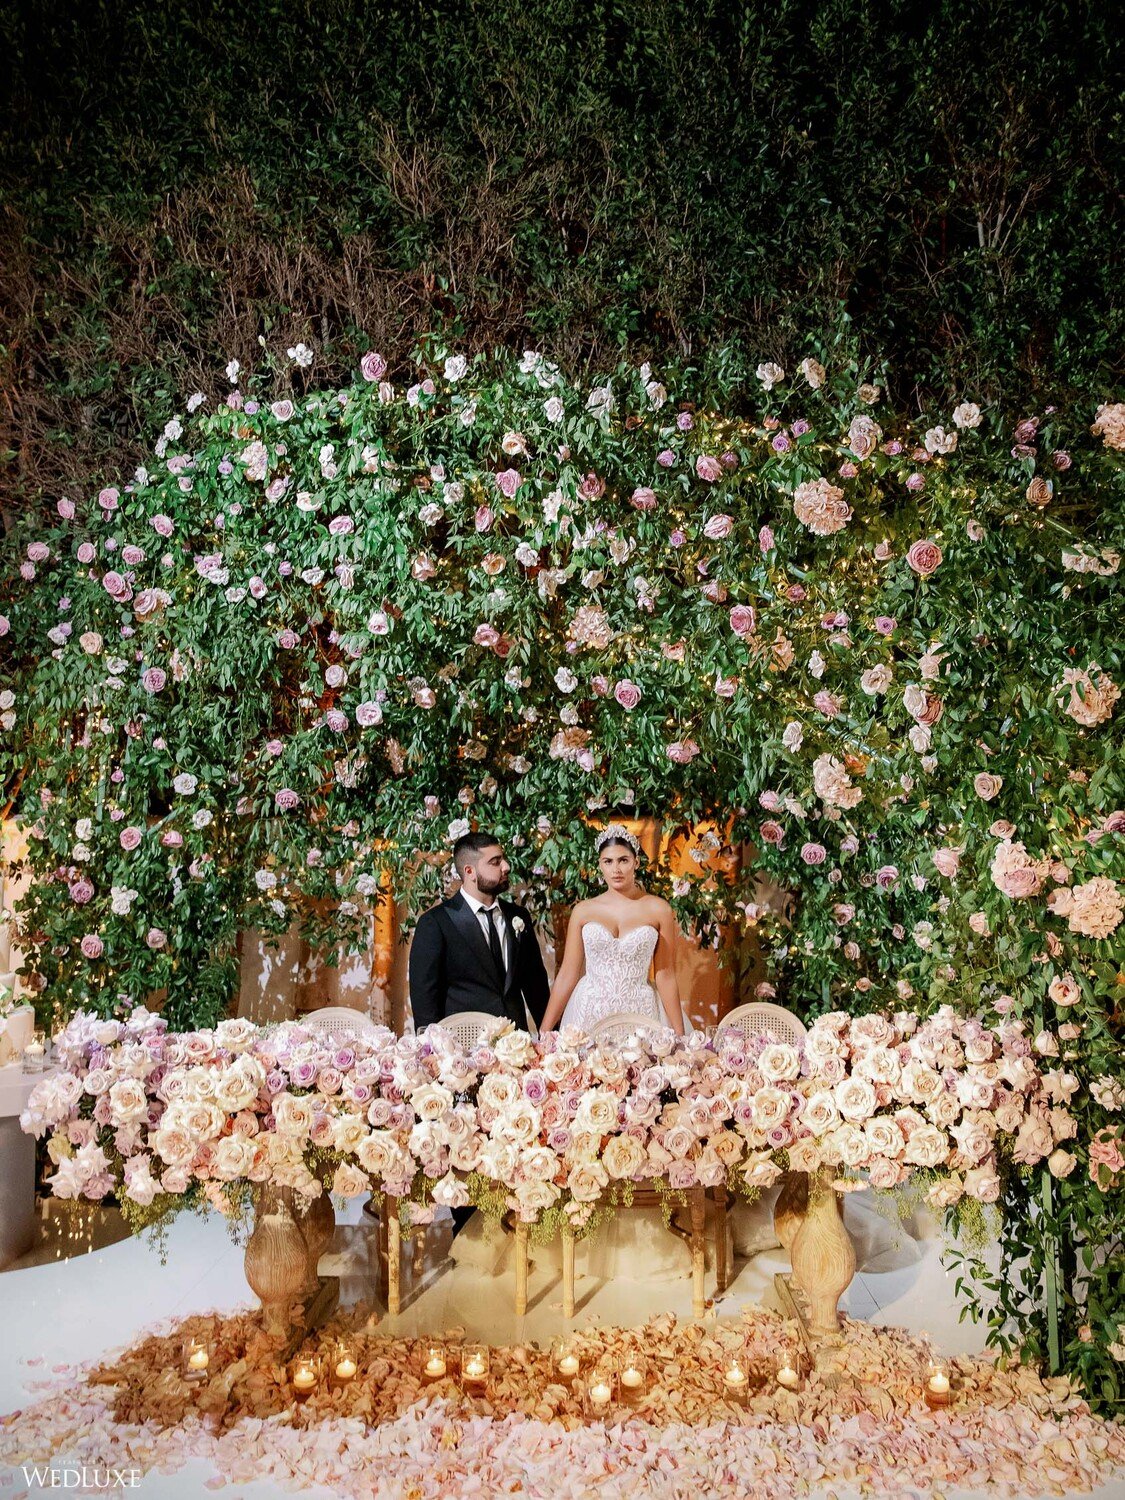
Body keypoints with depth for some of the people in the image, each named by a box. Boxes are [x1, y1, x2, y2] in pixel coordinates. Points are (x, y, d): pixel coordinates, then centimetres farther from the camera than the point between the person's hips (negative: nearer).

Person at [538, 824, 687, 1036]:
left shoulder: (658, 910, 2)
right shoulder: (583, 911, 5)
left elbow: (665, 977, 4)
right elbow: (567, 974, 6)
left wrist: (679, 1034, 1)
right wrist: (544, 1032, 2)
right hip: (589, 1015, 1)